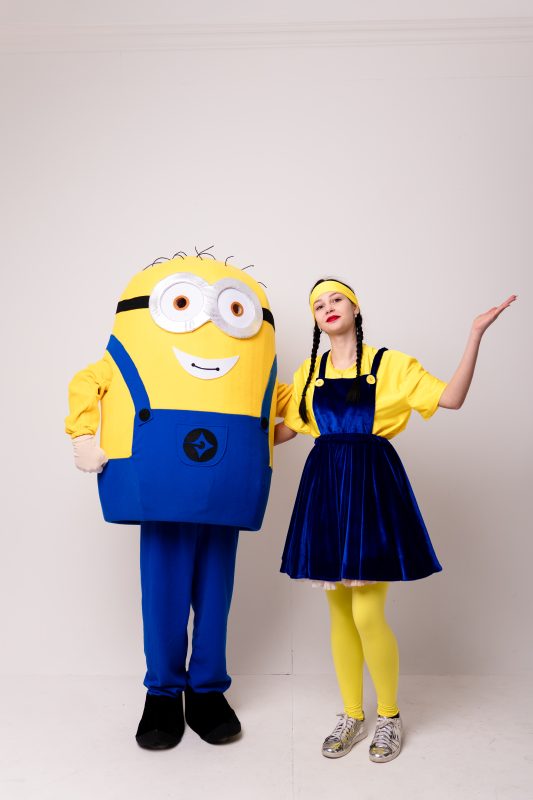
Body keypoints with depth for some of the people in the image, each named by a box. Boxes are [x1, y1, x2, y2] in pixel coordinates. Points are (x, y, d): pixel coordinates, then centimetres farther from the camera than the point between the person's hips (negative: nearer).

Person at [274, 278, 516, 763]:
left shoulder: (391, 363, 1)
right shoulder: (309, 372, 12)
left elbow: (452, 398, -7)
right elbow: (284, 428, 17)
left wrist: (476, 334, -11)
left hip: (372, 484, -4)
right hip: (324, 486, 4)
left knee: (368, 614, -5)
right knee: (339, 614, 10)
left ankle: (389, 715, 22)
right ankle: (353, 717, 29)